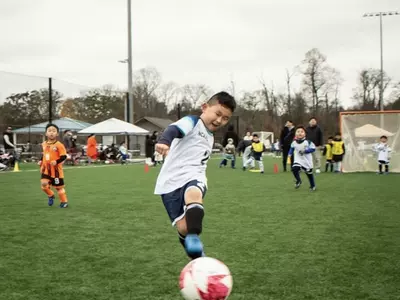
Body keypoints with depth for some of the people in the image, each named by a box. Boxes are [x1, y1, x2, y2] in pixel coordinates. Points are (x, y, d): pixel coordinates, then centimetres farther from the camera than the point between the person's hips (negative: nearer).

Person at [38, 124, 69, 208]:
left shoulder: (59, 145, -14)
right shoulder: (44, 144, 5)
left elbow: (64, 156, -15)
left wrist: (56, 161, -28)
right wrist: (41, 161, 6)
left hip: (56, 169, -4)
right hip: (46, 169, 5)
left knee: (59, 186, 5)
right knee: (44, 184, -11)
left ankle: (64, 202, 22)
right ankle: (51, 195, 18)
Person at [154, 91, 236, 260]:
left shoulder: (210, 139, 23)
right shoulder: (192, 122, -2)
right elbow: (174, 129, -25)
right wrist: (164, 141, -46)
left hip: (193, 177, 4)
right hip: (171, 182, -4)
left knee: (194, 194, -35)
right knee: (183, 228, -10)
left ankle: (194, 235, -38)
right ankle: (199, 260, 12)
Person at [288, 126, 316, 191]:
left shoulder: (307, 142, -15)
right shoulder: (294, 142, -4)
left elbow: (313, 148, -15)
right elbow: (292, 148, 15)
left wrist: (305, 151, -23)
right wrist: (290, 154, 4)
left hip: (307, 161, -1)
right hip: (298, 160, 1)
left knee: (309, 173, 11)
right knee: (294, 169, -24)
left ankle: (312, 186, 32)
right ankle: (298, 181, 0)